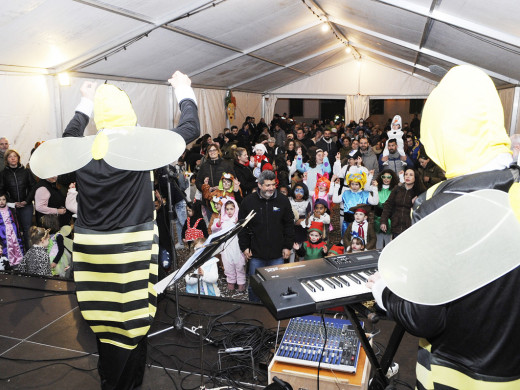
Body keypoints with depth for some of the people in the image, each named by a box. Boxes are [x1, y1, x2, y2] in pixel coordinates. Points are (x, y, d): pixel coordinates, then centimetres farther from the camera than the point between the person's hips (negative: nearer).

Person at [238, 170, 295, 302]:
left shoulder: (283, 201, -2)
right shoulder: (248, 201, -5)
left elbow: (289, 225, 5)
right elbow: (242, 226, 2)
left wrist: (288, 246, 1)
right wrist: (244, 247, -1)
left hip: (277, 254, 1)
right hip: (256, 253, 0)